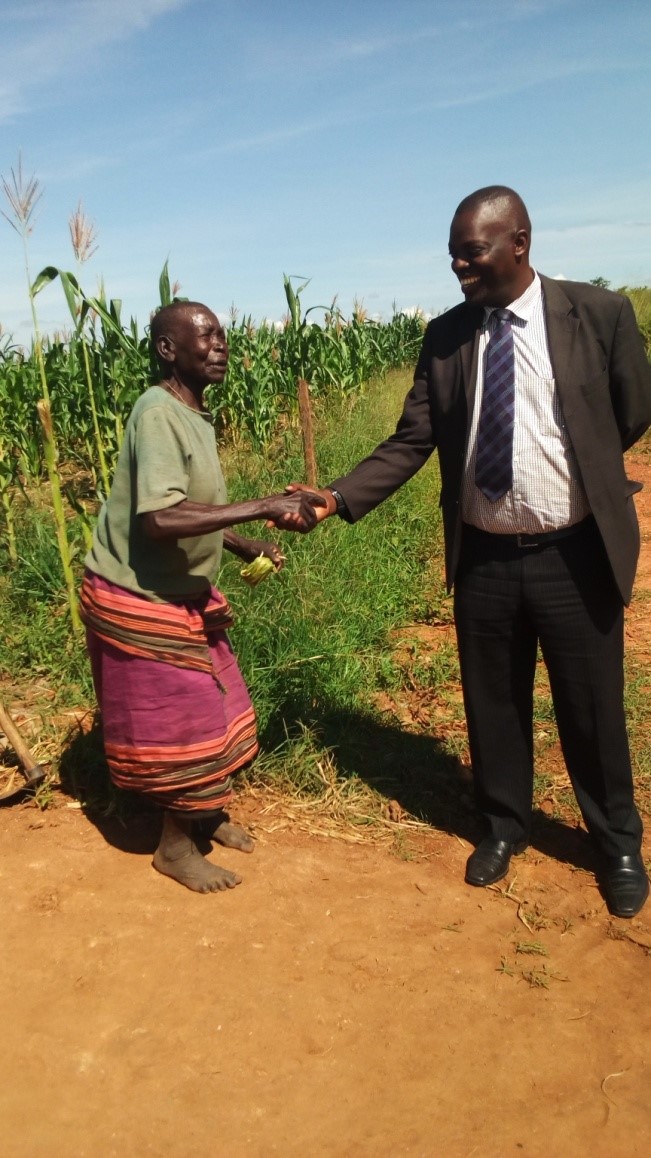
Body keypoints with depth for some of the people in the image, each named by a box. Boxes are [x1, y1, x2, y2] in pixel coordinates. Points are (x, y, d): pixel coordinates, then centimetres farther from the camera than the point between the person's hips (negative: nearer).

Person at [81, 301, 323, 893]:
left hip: (182, 594, 9)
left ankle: (206, 814, 39)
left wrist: (244, 545, 4)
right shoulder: (159, 414, -24)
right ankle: (175, 845, 23)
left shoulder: (195, 416, 6)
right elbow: (159, 519, -37)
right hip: (138, 601, -9)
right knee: (176, 724, 2)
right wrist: (261, 506, -36)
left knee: (212, 710, 18)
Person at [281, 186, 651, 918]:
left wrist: (572, 466, 10)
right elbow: (411, 442, -3)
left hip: (574, 554, -2)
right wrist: (337, 498, -15)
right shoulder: (445, 336, -1)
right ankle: (503, 826, 41)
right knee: (493, 705, 16)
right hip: (483, 558, 3)